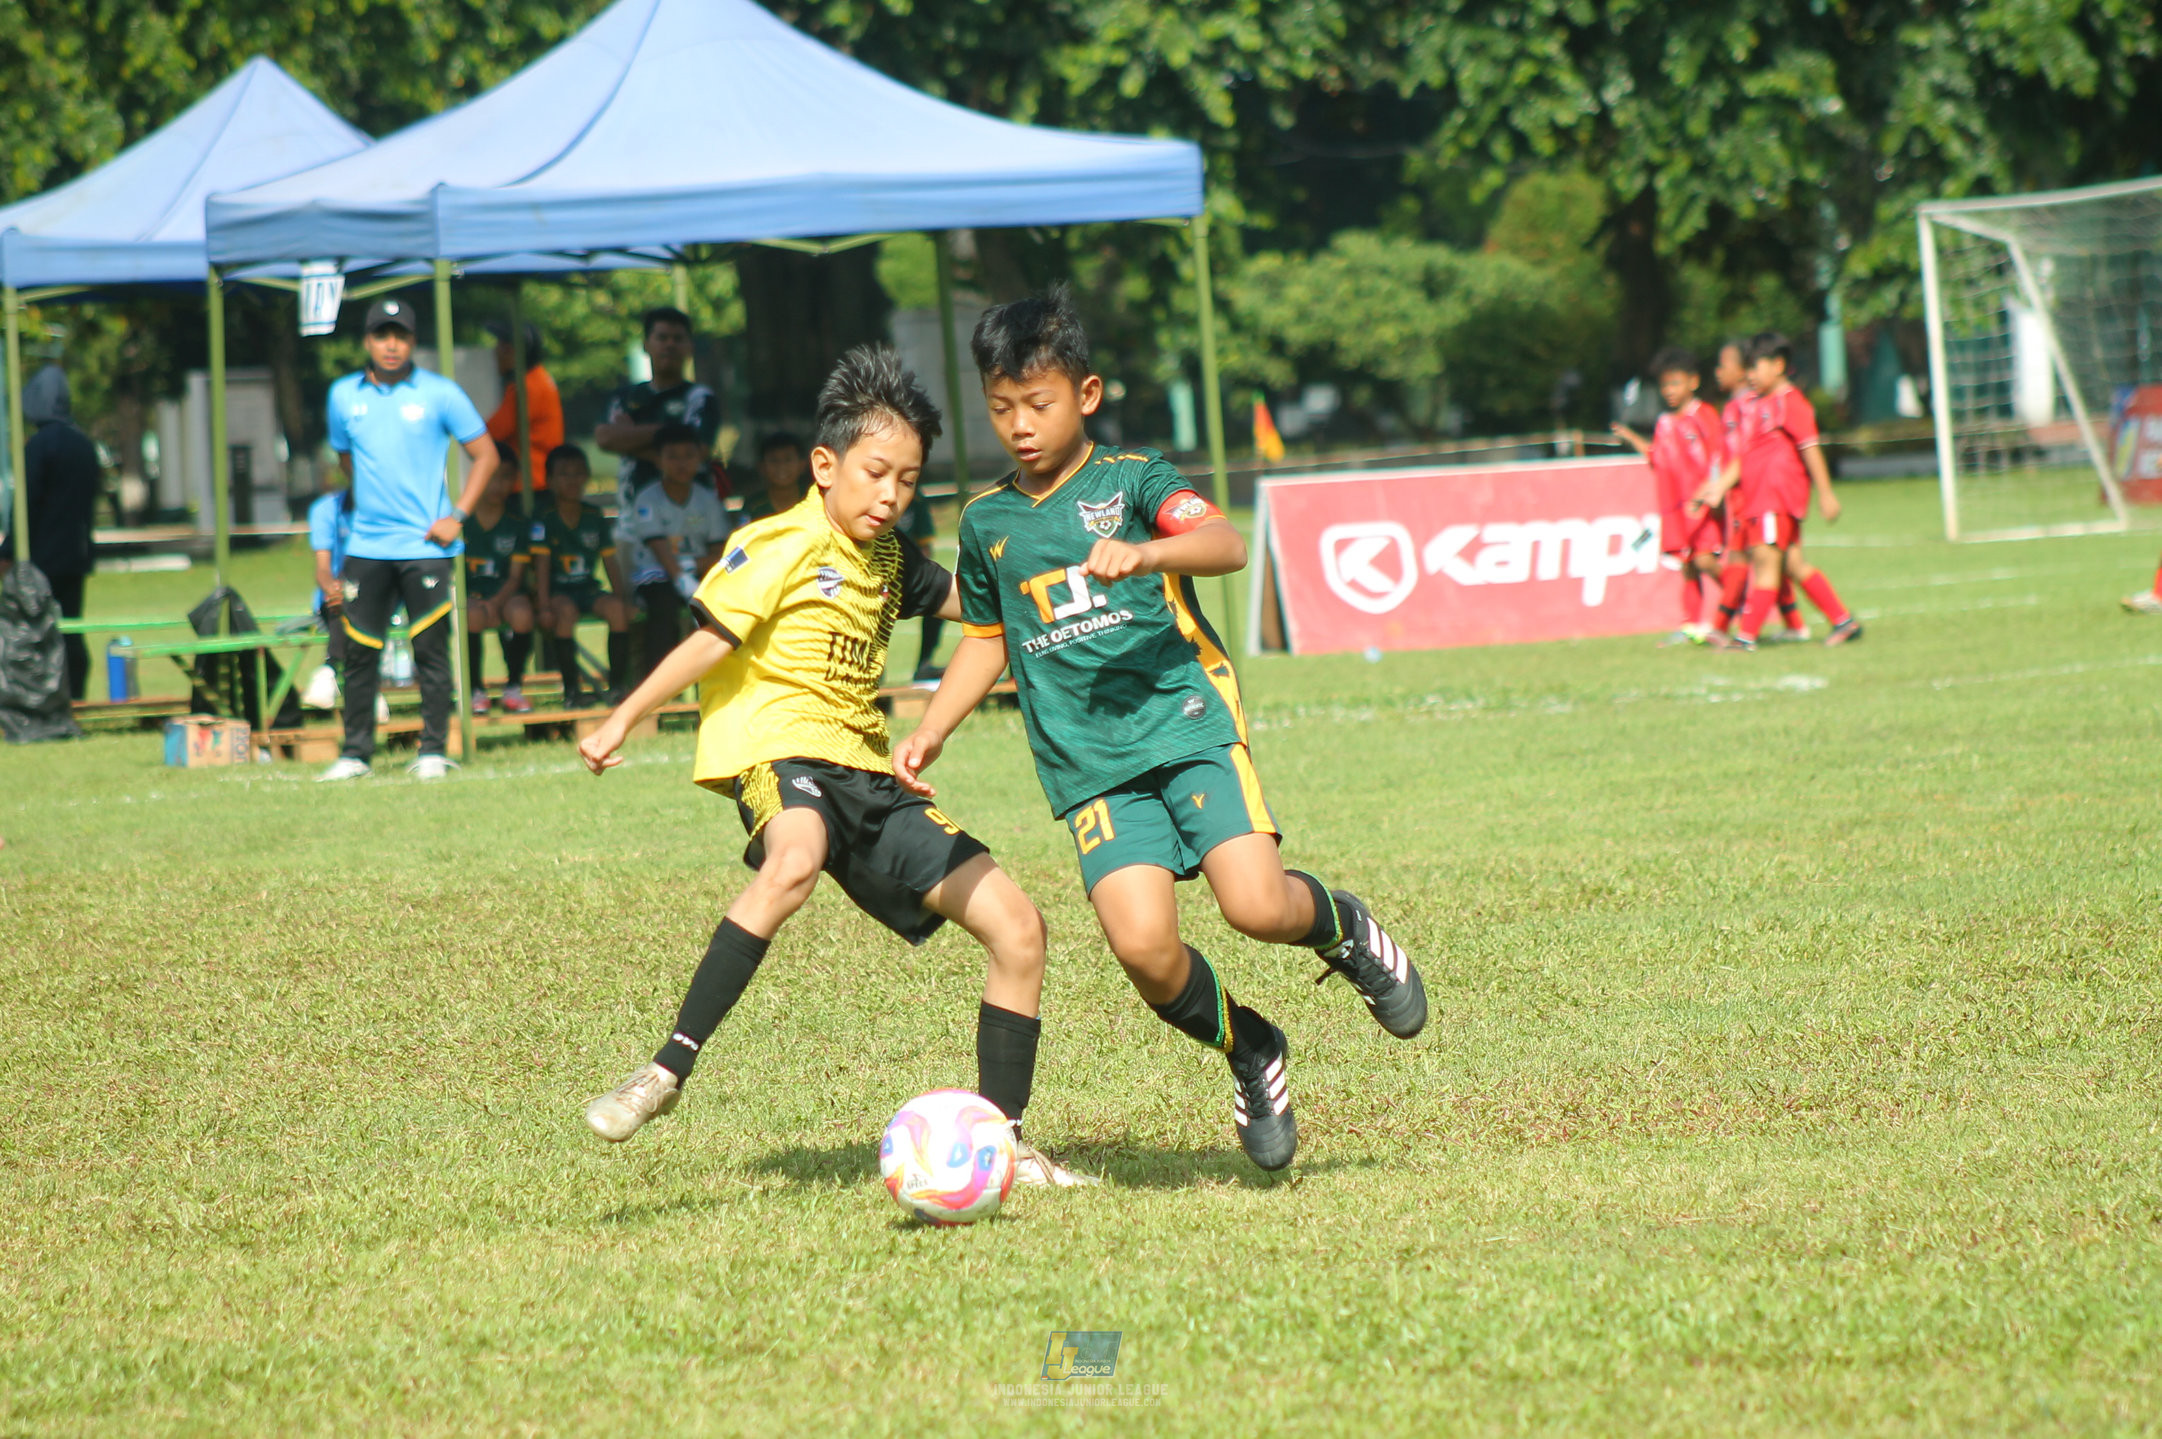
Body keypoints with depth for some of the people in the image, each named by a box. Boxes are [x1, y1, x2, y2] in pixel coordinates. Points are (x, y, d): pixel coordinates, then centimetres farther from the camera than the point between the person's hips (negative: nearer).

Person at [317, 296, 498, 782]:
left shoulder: (439, 393, -2)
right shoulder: (343, 395, 8)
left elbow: (485, 454, 3)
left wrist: (458, 515, -5)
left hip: (426, 545, -3)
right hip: (366, 544, 3)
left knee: (431, 650, -3)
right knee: (359, 651, 3)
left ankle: (433, 751, 3)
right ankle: (355, 752, 9)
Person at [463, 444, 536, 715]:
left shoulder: (518, 521, 5)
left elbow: (516, 576, -1)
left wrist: (496, 602, -21)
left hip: (505, 593, 1)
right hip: (469, 595, -1)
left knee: (521, 612, -34)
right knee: (473, 615, -37)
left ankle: (513, 687, -11)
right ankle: (476, 689, -15)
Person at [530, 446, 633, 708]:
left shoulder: (595, 516, 8)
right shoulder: (544, 518, -5)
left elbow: (610, 561, 9)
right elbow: (541, 563, -12)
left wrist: (622, 596, -3)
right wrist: (544, 605, -21)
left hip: (588, 588, 4)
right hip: (557, 590, -4)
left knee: (616, 608, -26)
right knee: (566, 610, -37)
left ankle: (617, 684, -18)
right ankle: (571, 688, -26)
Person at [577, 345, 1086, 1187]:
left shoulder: (888, 562, 18)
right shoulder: (781, 547, -5)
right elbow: (711, 639, -10)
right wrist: (623, 720, -18)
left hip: (865, 776, 8)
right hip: (779, 748, -8)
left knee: (1017, 927, 1)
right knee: (795, 859, -44)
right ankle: (668, 1071, -41)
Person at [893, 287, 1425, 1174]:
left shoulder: (1131, 477, 3)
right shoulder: (986, 523, 15)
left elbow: (1227, 544, -15)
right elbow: (986, 640, 30)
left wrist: (1144, 551, -33)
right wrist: (930, 734, 18)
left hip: (1186, 723, -3)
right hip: (1087, 763, 3)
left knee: (1256, 906, -20)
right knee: (1142, 942, -18)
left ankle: (1341, 928, 16)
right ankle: (1251, 1057, 9)